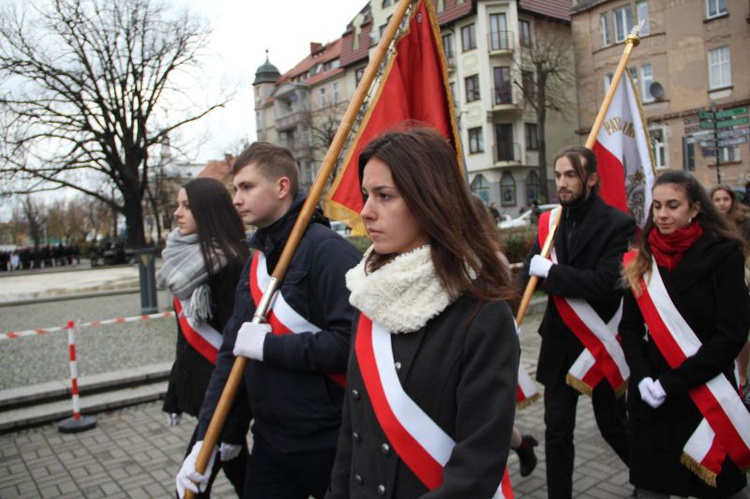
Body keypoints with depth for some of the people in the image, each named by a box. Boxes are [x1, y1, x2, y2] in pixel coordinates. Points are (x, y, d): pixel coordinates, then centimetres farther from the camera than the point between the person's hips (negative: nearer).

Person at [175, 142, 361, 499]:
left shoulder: (327, 249, -17)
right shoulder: (256, 259, 8)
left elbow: (350, 342, -28)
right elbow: (232, 352, 8)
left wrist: (269, 346, -19)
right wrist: (206, 436, 5)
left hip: (327, 442, -7)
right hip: (268, 439, 7)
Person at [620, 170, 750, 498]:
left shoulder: (723, 253, -8)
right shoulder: (643, 259, 5)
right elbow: (629, 327, 6)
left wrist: (671, 382, -16)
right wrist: (642, 377, -10)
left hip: (708, 394, -3)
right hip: (650, 397, 3)